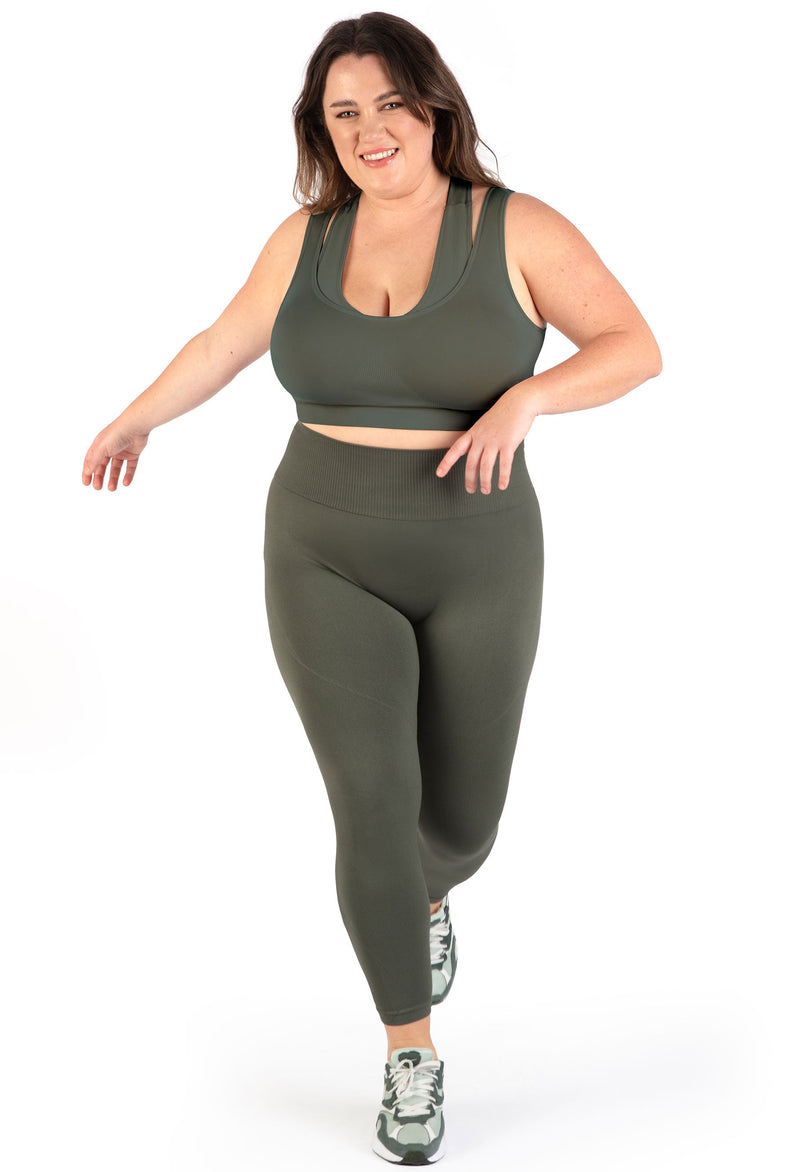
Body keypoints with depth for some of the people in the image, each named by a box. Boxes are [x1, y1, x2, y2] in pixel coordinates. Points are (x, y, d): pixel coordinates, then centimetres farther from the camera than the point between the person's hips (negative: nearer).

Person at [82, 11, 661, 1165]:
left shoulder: (517, 227, -8)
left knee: (462, 818, 10)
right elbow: (227, 342, 16)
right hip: (330, 565, 1)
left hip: (475, 570, -1)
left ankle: (428, 892, 48)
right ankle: (412, 1057, 8)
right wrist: (139, 417, 28)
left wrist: (525, 398, -28)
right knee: (374, 808, -11)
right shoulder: (311, 236, 0)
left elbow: (635, 348, -12)